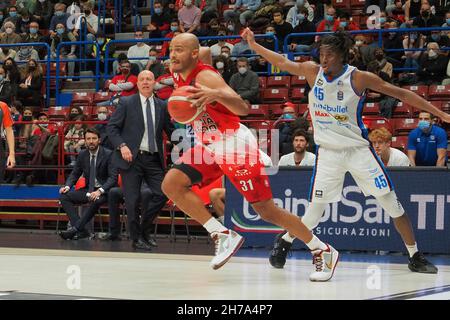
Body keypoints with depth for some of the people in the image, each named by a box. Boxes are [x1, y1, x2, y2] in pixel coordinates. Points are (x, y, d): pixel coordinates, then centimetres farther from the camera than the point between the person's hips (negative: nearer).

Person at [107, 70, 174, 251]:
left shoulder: (162, 106, 11)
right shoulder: (126, 103, 1)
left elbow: (170, 130, 14)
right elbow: (111, 127, -1)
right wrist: (122, 146, -14)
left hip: (154, 159, 3)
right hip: (132, 157, -3)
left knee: (163, 194, -7)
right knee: (132, 200, -3)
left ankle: (144, 228, 14)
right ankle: (137, 238, 10)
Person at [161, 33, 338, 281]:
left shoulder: (205, 76, -22)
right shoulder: (178, 75, 2)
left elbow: (243, 108, -34)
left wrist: (216, 95, -53)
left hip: (235, 142, -8)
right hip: (209, 145, 8)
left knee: (266, 210, -6)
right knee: (171, 184, -12)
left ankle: (323, 251, 8)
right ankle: (223, 235, -6)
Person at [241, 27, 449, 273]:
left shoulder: (358, 78, -11)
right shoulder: (312, 71, -3)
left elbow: (401, 94, -9)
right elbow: (282, 63, 12)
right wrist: (253, 45, 10)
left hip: (358, 149, -1)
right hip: (328, 152, 1)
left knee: (392, 204, -3)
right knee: (314, 214, -2)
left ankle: (415, 257, 8)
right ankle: (284, 241, 26)